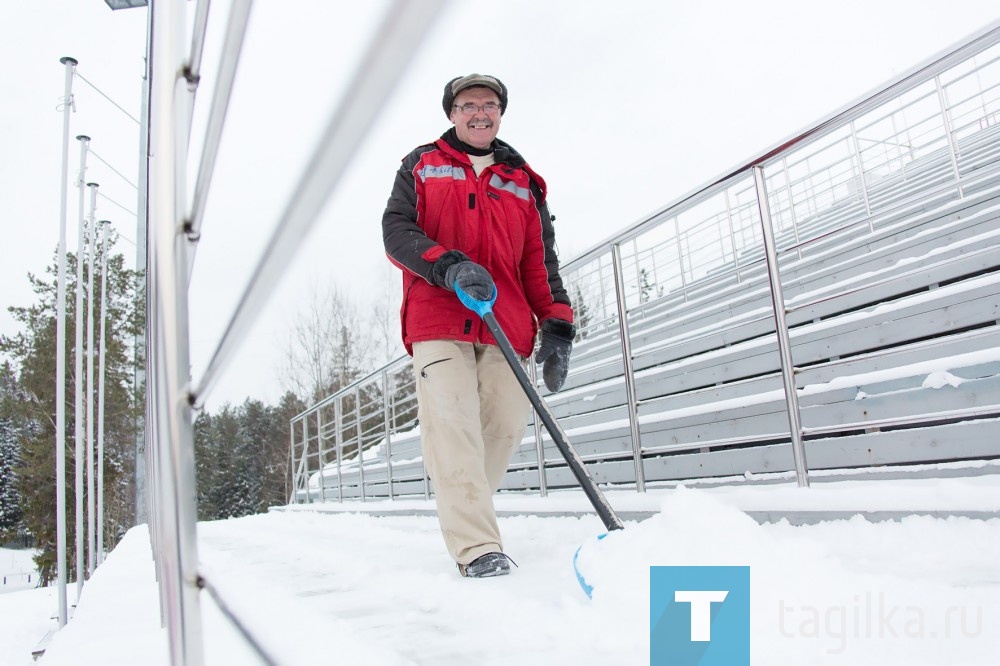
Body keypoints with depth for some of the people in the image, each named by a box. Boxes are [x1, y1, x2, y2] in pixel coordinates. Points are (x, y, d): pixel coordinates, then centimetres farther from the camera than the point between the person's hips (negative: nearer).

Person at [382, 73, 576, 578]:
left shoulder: (523, 182, 21)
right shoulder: (422, 165, 17)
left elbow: (541, 262, 16)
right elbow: (395, 229, 3)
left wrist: (557, 327, 4)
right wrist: (448, 265, -15)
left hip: (506, 327, 3)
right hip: (437, 320, -2)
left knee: (506, 426, -6)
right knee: (452, 424, -15)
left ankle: (460, 510, 17)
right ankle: (477, 548, -14)